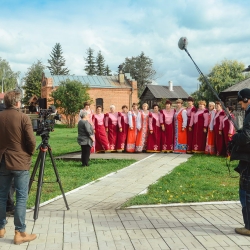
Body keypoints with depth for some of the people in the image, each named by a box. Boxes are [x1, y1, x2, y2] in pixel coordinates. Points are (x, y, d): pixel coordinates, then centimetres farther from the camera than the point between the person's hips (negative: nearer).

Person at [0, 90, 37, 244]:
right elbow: (31, 141, -13)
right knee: (21, 197, 0)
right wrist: (29, 153, 6)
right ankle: (20, 233, 1)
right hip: (20, 162, -5)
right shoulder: (23, 118, -11)